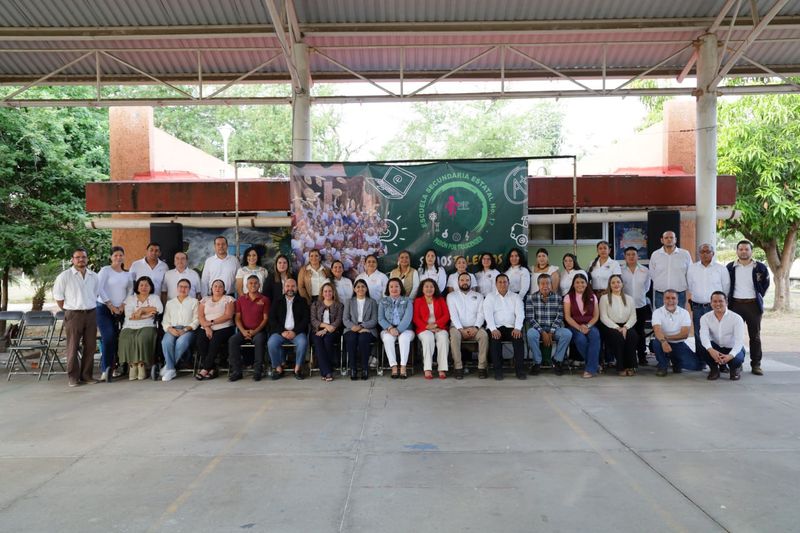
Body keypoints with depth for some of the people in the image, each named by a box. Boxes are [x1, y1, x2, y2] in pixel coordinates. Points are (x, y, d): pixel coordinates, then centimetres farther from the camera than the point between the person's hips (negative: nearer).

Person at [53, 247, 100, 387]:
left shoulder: (94, 277, 9)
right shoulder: (65, 276, -3)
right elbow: (58, 296, 0)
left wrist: (89, 307, 14)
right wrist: (68, 310, 3)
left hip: (91, 314, 4)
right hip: (73, 315, -4)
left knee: (90, 346, 6)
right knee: (73, 347, -1)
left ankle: (86, 374, 15)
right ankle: (73, 377, 7)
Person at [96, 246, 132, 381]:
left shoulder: (127, 274, 13)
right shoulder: (105, 270, -1)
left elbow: (130, 290, 15)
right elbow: (100, 289, -8)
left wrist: (123, 305, 0)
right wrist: (111, 306, -9)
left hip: (119, 310, 4)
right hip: (104, 309, -4)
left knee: (116, 339, -1)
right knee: (108, 338, -16)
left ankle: (110, 368, 7)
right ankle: (105, 369, -11)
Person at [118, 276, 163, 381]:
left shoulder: (154, 297, 17)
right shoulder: (130, 298, 18)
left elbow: (159, 309, -5)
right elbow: (129, 315, 0)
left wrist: (141, 309, -3)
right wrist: (147, 315, -5)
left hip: (147, 327, -1)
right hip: (130, 327, 1)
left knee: (143, 338, -34)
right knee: (127, 340, -31)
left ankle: (142, 364, -19)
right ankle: (132, 364, -16)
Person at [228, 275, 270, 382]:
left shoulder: (264, 300, 5)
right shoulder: (240, 299, 12)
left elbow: (266, 318, 0)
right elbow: (237, 318, 7)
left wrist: (255, 331, -13)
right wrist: (243, 331, -10)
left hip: (258, 331, -2)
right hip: (243, 331, 3)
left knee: (259, 340, -35)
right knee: (232, 340, -26)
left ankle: (257, 371, -25)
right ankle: (236, 371, -21)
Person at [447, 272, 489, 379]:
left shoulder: (478, 296, 15)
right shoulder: (451, 296, 10)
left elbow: (481, 313, 3)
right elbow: (453, 315, -3)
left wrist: (476, 327, -15)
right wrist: (461, 329, -17)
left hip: (474, 328, 1)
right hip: (458, 327, -1)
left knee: (484, 335, -30)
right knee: (454, 335, -34)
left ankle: (482, 367, -24)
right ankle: (458, 367, -28)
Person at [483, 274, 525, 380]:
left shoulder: (516, 297, 17)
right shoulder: (490, 298, 13)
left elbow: (520, 314, 4)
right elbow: (488, 314, -2)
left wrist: (517, 328, -15)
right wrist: (493, 329, -19)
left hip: (511, 327, 1)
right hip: (496, 327, -1)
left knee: (519, 338, -30)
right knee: (495, 339, -32)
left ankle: (519, 369, -23)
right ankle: (498, 370, -24)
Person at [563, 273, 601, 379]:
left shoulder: (592, 297, 11)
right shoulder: (568, 297, 5)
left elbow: (596, 316, 7)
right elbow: (567, 317, -3)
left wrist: (587, 326, -12)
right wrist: (579, 327, -16)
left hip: (590, 325, 2)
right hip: (574, 326, -2)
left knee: (595, 335, -33)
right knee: (581, 339, -34)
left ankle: (590, 369, -29)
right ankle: (595, 365, -14)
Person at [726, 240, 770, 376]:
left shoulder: (760, 267, 0)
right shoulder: (730, 267, 4)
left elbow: (766, 284, 11)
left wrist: (759, 297, 7)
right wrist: (728, 298, 6)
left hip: (753, 305, -1)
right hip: (735, 304, 1)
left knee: (755, 336, 4)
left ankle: (756, 365, 11)